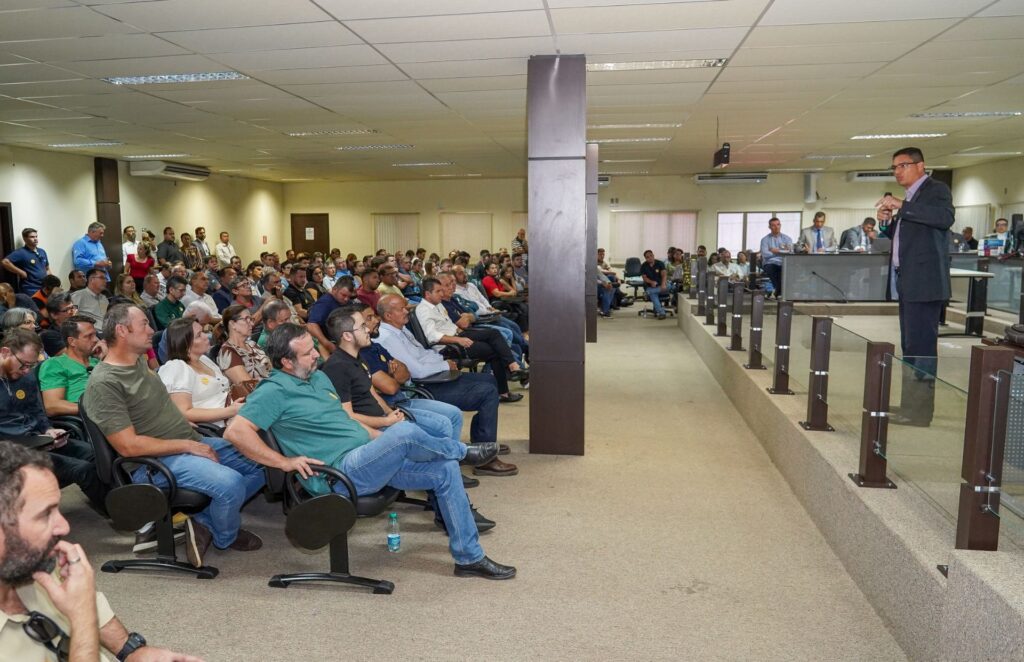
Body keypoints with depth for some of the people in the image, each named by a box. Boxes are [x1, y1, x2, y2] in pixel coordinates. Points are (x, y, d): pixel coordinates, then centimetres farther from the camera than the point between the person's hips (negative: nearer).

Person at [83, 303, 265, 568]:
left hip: (193, 443, 10)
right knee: (230, 483, -31)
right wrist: (187, 445, -17)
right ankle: (225, 538, 2)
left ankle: (204, 521, 3)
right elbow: (128, 446, -21)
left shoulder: (140, 361, 13)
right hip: (155, 462, -9)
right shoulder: (104, 384, -16)